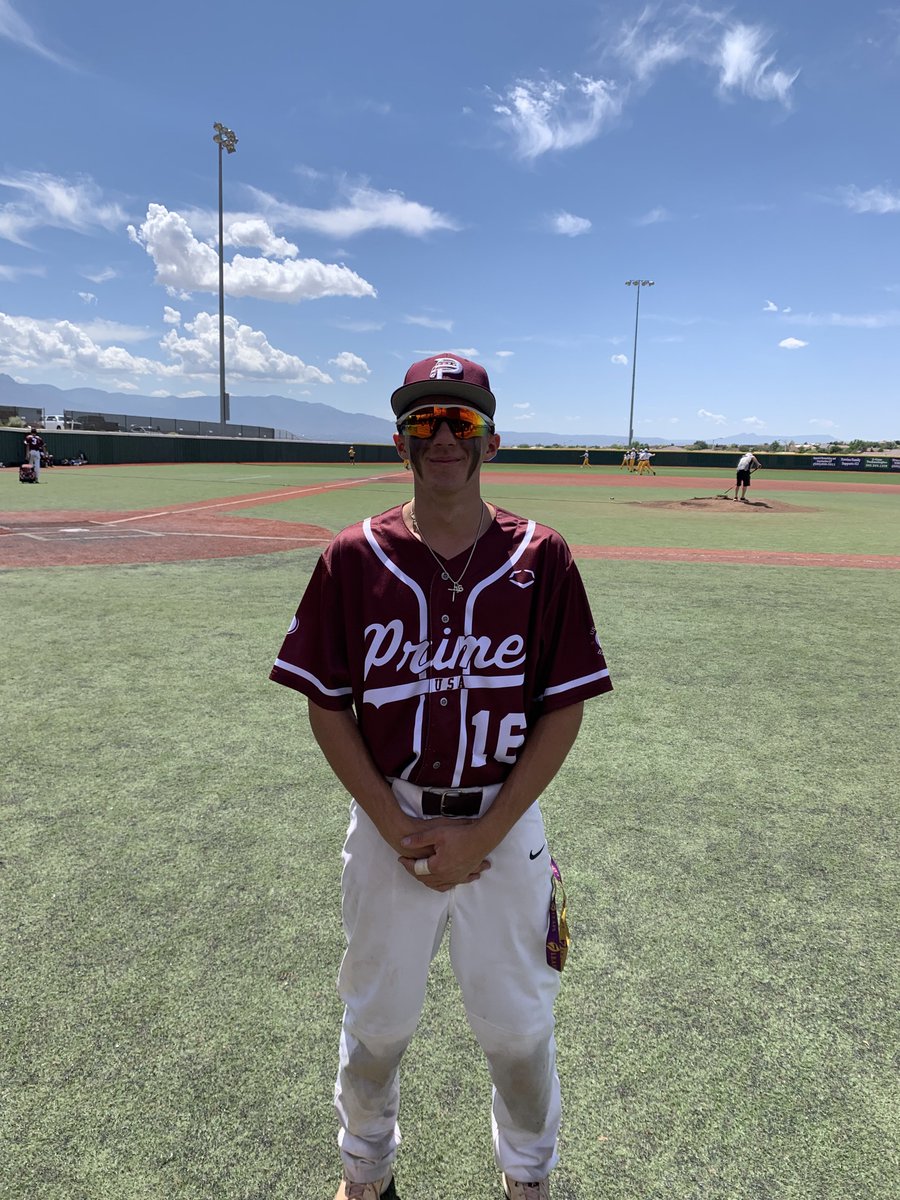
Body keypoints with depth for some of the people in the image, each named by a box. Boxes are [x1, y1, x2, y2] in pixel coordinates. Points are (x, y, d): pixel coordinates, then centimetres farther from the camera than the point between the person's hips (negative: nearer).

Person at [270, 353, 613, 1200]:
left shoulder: (540, 559, -7)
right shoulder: (354, 558, -6)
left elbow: (563, 710, -7)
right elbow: (326, 706, -3)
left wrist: (481, 835, -12)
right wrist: (399, 829, -10)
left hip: (504, 823, 0)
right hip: (388, 822, 1)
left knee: (518, 1024, 16)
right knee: (376, 1018, 19)